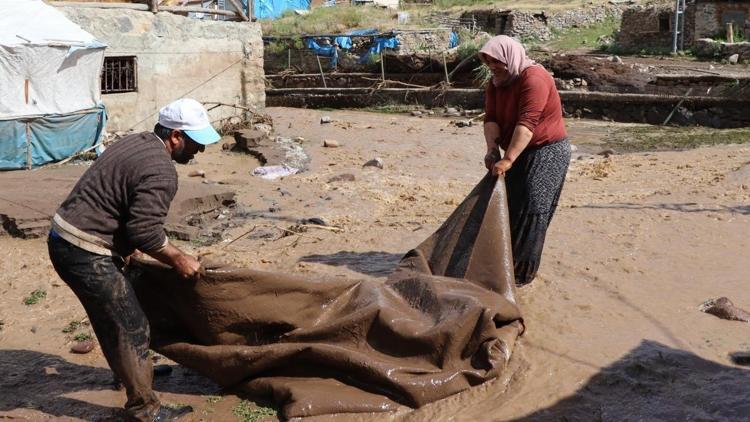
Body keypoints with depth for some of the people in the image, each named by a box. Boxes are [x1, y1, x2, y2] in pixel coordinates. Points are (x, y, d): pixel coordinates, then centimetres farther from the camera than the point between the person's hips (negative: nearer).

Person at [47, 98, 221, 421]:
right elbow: (145, 229, -24)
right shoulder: (161, 171, -19)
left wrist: (124, 245, 25)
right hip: (86, 254, -10)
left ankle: (135, 371, 44)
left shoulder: (135, 142, 12)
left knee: (113, 321, 26)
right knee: (131, 329, -1)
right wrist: (178, 260, -10)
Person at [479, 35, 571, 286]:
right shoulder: (497, 82, 3)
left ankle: (522, 273, -4)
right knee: (509, 206, 11)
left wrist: (508, 159, -37)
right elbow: (491, 118, -7)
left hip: (547, 152, -8)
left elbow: (526, 124, -32)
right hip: (519, 152, 8)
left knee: (530, 209, -10)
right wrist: (492, 149, -24)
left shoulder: (533, 79, -23)